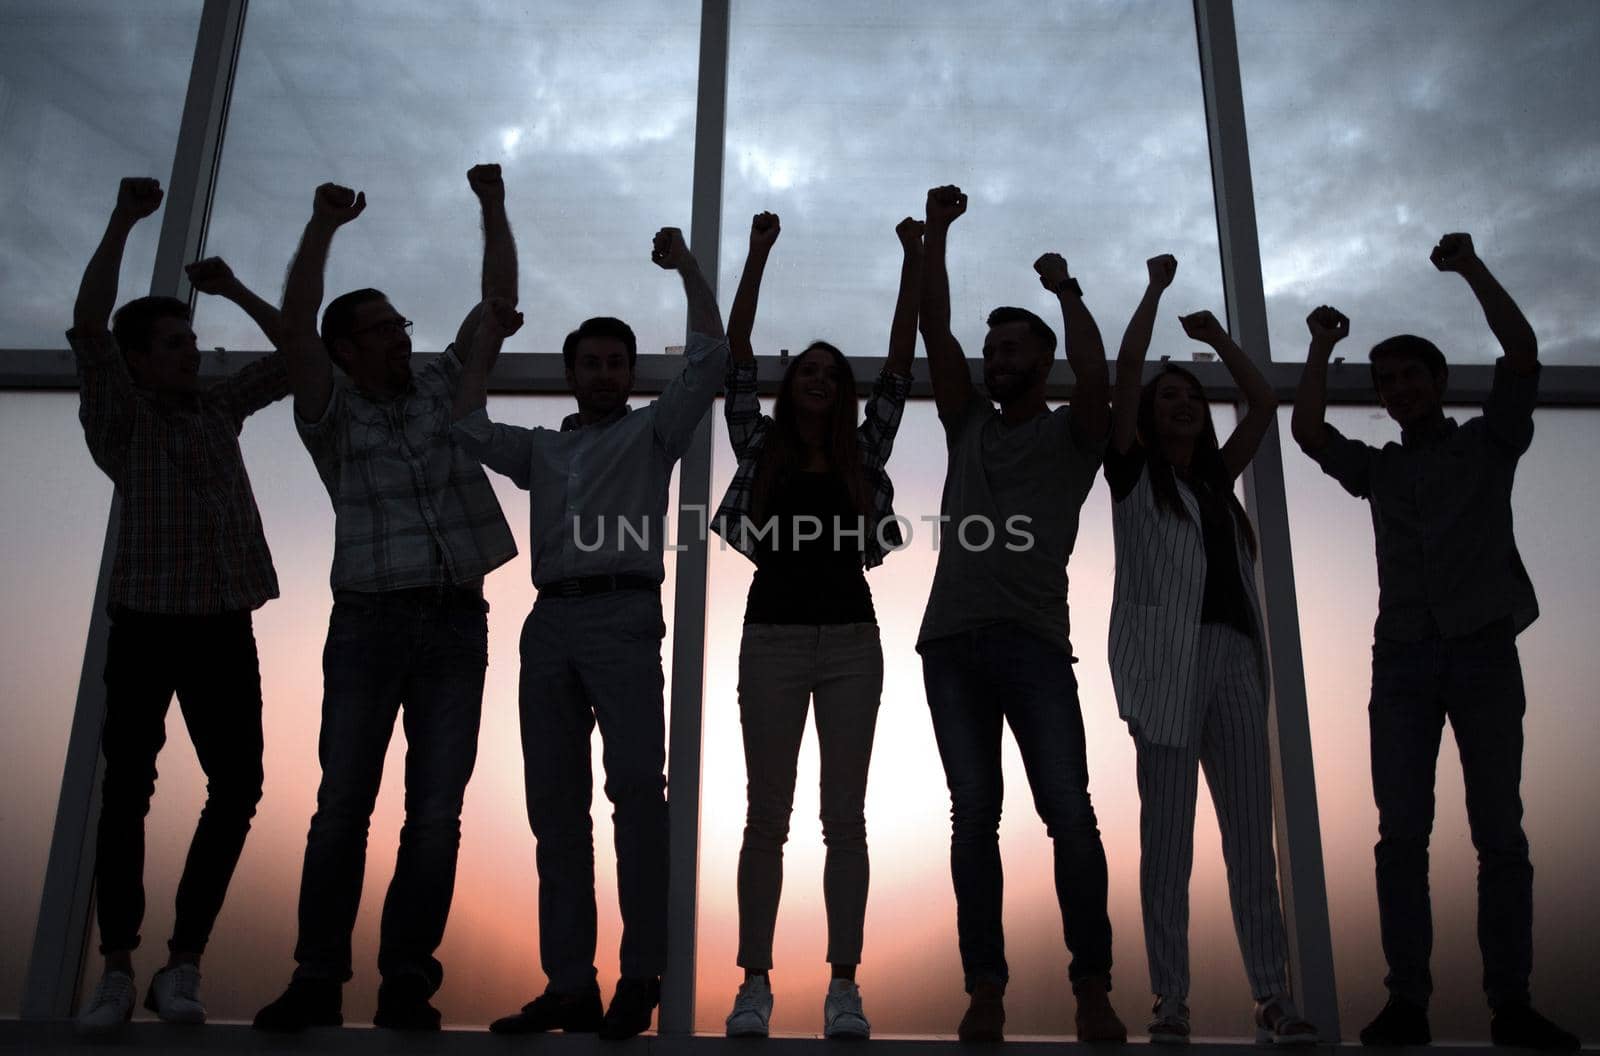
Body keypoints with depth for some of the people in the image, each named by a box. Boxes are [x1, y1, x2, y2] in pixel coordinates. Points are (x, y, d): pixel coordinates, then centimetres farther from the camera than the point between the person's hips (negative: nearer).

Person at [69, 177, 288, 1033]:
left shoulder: (218, 406, 15)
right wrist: (122, 223, -15)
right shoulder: (119, 415, 3)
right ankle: (117, 971, 7)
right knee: (127, 790, -1)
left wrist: (233, 290, 10)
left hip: (224, 626, 4)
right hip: (147, 623, -3)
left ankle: (182, 965, 7)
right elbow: (86, 327, -12)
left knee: (237, 788, -3)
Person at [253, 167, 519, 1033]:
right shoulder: (332, 415, 7)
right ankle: (318, 980, 6)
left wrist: (493, 208, 9)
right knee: (343, 804, -2)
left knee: (436, 811, -2)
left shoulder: (443, 387, 16)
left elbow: (499, 299, 14)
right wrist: (323, 227, -14)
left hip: (457, 622, 2)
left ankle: (406, 982, 3)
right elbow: (294, 325, -8)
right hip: (368, 621, -1)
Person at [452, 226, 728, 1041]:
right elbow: (467, 427, 23)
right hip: (549, 622, 5)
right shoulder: (541, 449, 27)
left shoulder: (651, 431, 15)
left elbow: (709, 356, 7)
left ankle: (641, 973, -12)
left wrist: (686, 266, 12)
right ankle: (569, 984, 2)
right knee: (555, 801, 0)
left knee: (635, 784, -16)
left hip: (622, 616, -4)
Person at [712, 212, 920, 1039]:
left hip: (850, 639, 1)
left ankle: (844, 986, 4)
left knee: (845, 816, 1)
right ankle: (755, 984, 4)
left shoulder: (862, 453, 11)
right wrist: (759, 254, 4)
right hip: (773, 636, -1)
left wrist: (914, 260, 9)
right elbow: (734, 353, 6)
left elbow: (901, 363, 9)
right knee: (767, 816, 0)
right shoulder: (758, 444, 9)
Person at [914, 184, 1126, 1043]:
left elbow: (1095, 375, -8)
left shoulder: (1071, 433, 14)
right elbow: (934, 331, 15)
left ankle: (1092, 989, -2)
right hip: (953, 640, 3)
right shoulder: (967, 427, 22)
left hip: (1035, 642, -3)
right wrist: (937, 233, 11)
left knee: (1069, 811, -9)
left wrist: (1067, 292, 2)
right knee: (974, 813, 0)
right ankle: (985, 988, 4)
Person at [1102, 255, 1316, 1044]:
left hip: (1234, 656, 5)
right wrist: (1155, 289, 10)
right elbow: (1124, 373, 3)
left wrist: (1215, 337, 25)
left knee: (1251, 830, -2)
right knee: (1167, 832, -5)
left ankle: (1272, 996, -2)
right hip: (1165, 658, -4)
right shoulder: (1133, 471, 11)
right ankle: (1170, 1000, -2)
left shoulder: (1217, 479, 24)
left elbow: (1264, 404, 23)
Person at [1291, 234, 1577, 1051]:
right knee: (1401, 832, -6)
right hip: (1403, 658, 2)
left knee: (1500, 830, -3)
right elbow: (1308, 431, 6)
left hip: (1483, 650, -1)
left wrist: (1471, 269, -1)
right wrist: (1322, 349, 4)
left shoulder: (1488, 442, 14)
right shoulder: (1378, 469, 20)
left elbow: (1522, 354, 2)